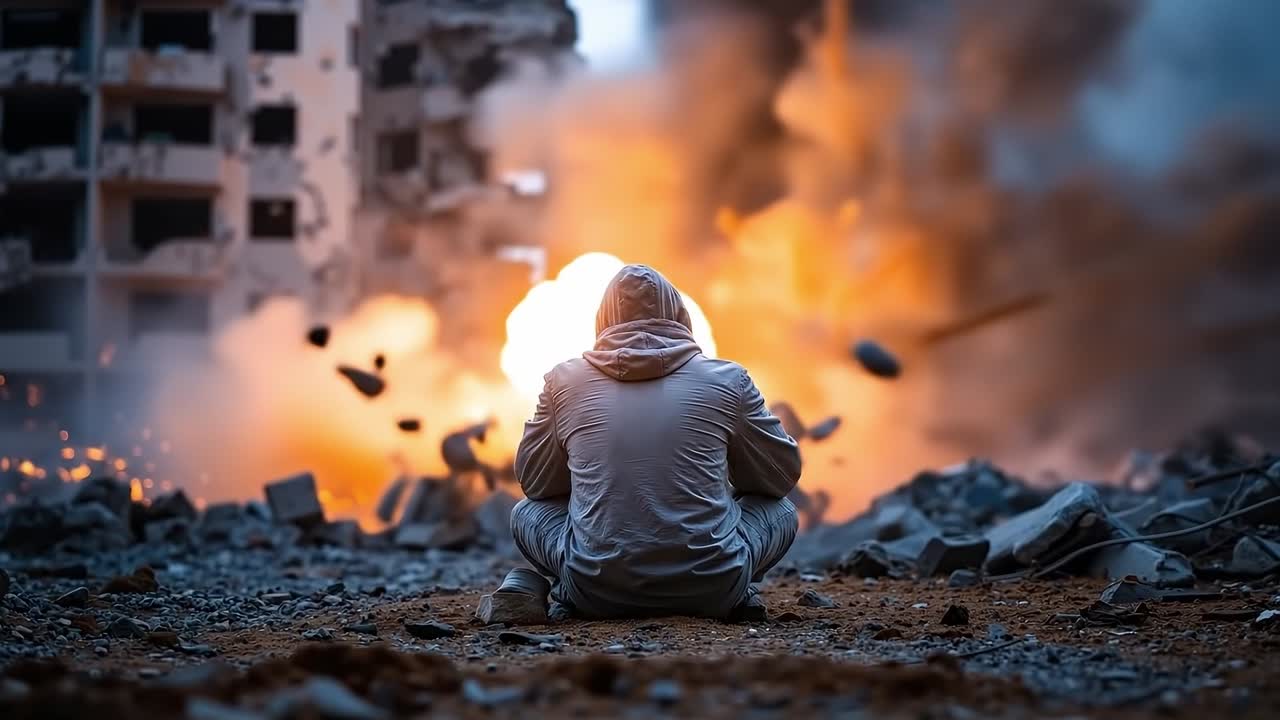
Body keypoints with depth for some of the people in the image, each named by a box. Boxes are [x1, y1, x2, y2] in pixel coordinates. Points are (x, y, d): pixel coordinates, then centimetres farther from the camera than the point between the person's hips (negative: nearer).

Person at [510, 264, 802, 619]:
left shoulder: (564, 380, 4)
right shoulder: (727, 379, 1)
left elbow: (533, 481, 16)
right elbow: (783, 474, 13)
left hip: (597, 593, 1)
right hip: (711, 590, 0)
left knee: (526, 512, 29)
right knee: (781, 512, 28)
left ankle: (574, 593, 4)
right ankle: (733, 596, 4)